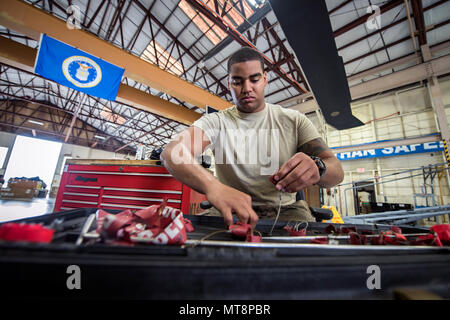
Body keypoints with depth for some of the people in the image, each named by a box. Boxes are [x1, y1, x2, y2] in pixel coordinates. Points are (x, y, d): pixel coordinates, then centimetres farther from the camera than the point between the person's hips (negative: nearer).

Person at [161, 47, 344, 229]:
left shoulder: (294, 121, 1)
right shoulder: (215, 122, -5)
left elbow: (336, 170, -5)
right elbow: (172, 153, -22)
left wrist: (316, 168, -31)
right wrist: (212, 186, -43)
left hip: (284, 210, 2)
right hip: (233, 212, -1)